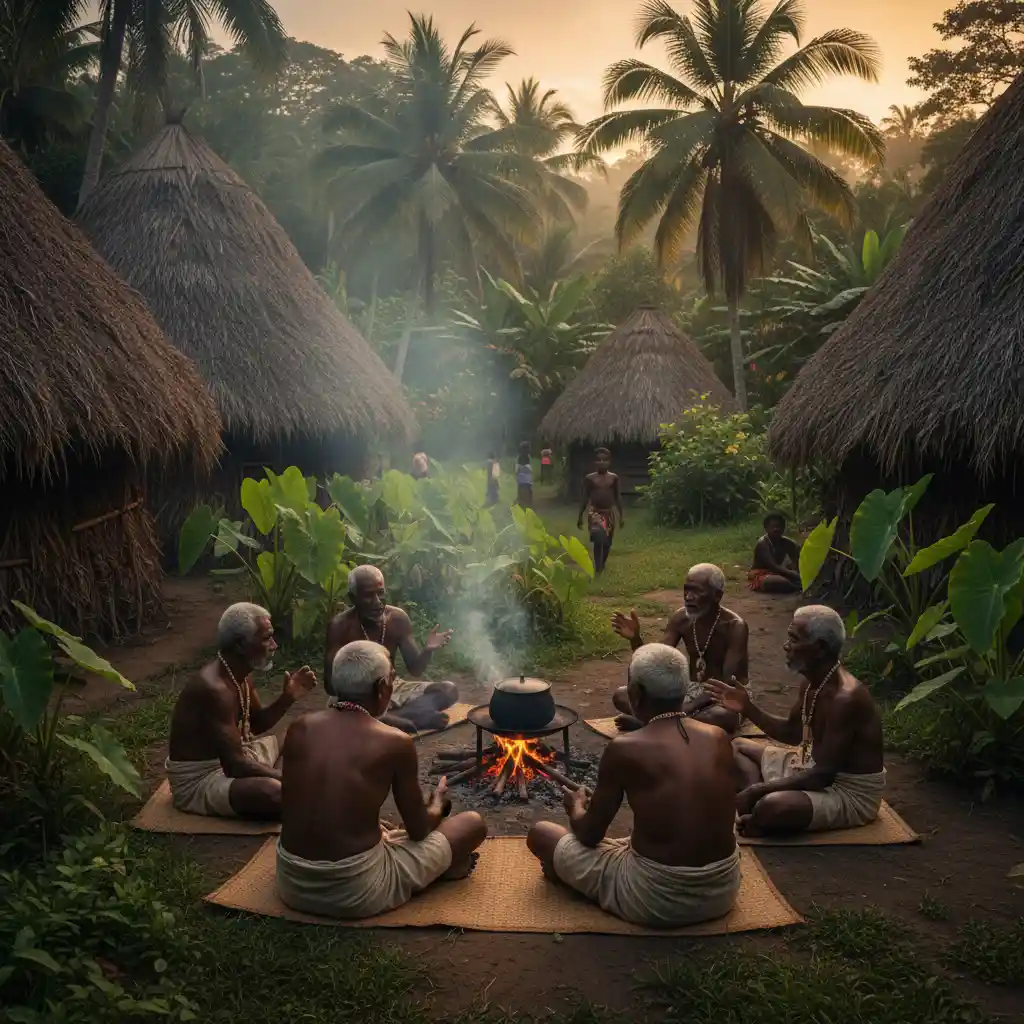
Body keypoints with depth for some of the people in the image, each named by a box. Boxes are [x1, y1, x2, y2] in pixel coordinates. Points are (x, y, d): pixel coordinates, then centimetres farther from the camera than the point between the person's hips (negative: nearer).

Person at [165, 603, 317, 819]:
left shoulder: (241, 674, 0)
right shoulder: (214, 688, -30)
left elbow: (256, 725, 16)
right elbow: (235, 766, -31)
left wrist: (288, 698, -2)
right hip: (199, 780, -10)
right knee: (273, 791, -35)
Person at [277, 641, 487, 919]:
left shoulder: (299, 728, 0)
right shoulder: (396, 742, -12)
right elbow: (418, 831, 1)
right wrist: (438, 806, 25)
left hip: (291, 884, 5)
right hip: (356, 891, -5)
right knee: (472, 823, 12)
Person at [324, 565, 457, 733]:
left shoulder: (397, 618, -6)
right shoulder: (340, 626, -17)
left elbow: (415, 669, 0)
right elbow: (330, 684, -18)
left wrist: (428, 650, -23)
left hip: (392, 689, 5)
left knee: (449, 690, -15)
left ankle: (389, 718, -27)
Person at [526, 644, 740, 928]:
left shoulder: (624, 749, -16)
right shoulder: (718, 738, -1)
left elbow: (590, 835, -4)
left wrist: (576, 806, 20)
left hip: (657, 899, -5)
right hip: (722, 891, 5)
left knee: (541, 834, 12)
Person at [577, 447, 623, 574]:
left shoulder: (613, 478, 2)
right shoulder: (589, 478, -2)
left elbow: (617, 497, 8)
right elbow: (585, 498, 2)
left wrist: (621, 516, 6)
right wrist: (580, 516, 3)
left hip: (609, 513, 3)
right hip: (594, 512, -3)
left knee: (607, 543, 10)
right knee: (599, 537, -24)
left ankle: (602, 565, 32)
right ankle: (597, 567, -14)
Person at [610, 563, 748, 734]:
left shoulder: (735, 626, -20)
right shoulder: (680, 618, -6)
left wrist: (690, 708, -35)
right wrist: (635, 639, -25)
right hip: (690, 689, 5)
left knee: (725, 717, -43)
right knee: (621, 696, -14)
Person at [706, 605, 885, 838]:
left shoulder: (845, 698, -29)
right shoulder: (812, 683, 1)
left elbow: (823, 775, -30)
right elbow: (791, 732, 18)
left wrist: (757, 790, -29)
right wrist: (748, 708, 4)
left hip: (849, 792, -10)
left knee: (771, 807, -39)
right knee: (738, 747, 15)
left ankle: (758, 822, -5)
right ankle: (755, 803, -10)